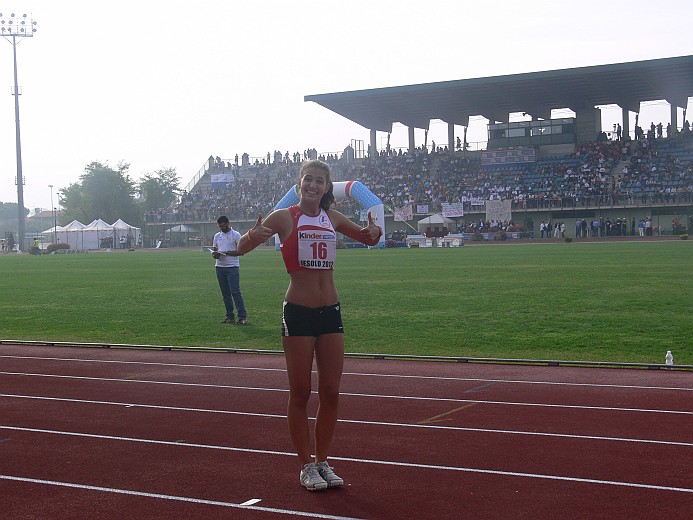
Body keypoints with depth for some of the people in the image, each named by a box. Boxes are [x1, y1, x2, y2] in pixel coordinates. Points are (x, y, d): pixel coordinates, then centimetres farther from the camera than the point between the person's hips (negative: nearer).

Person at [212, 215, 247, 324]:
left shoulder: (236, 235, -2)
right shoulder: (217, 236, 15)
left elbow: (240, 251, -7)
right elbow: (214, 249, 18)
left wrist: (226, 253, -18)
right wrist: (214, 254, -7)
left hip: (232, 267, -5)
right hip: (220, 266, 5)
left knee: (235, 292, -10)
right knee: (225, 293, 7)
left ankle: (242, 316, -7)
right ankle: (230, 317, 11)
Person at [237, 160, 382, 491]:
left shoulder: (332, 218, 9)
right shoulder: (284, 217, -4)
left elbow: (367, 239, 22)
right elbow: (242, 248, -7)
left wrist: (375, 233, -2)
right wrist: (254, 234, -31)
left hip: (331, 312, 5)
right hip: (298, 313, -4)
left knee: (330, 393, 7)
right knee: (300, 394, 3)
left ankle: (323, 461, 21)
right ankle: (306, 466, 14)